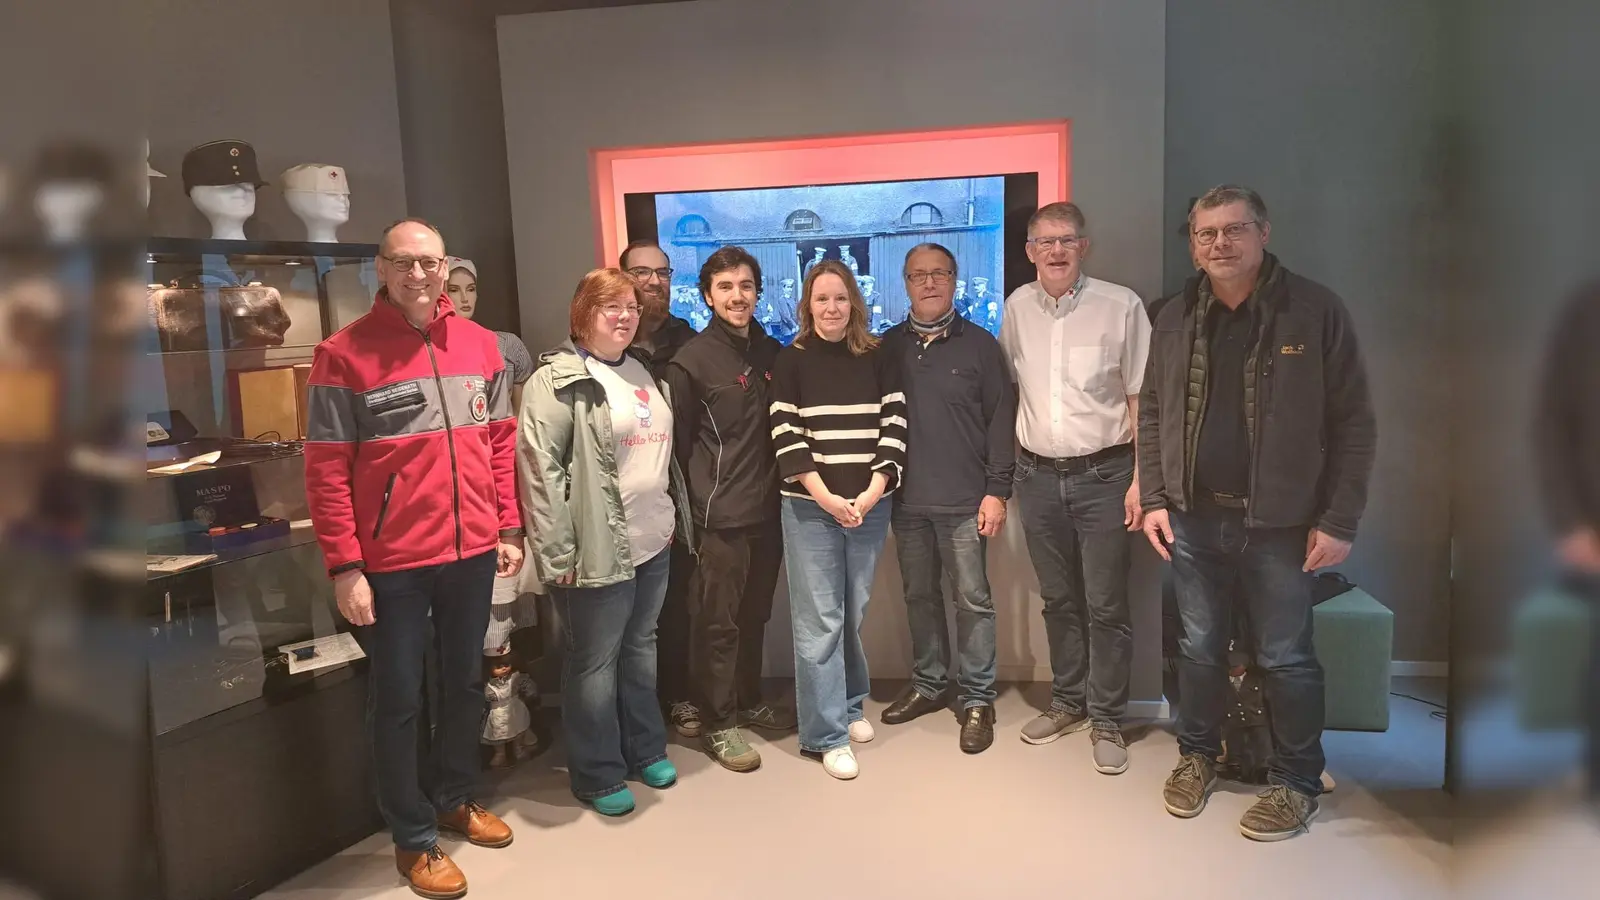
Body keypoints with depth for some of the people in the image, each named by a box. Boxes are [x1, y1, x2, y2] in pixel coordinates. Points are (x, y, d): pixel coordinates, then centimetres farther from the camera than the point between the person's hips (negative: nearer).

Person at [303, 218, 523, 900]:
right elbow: (326, 470, -10)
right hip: (392, 563, -4)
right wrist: (344, 567, -13)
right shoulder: (344, 355, -9)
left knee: (465, 684, 19)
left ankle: (454, 797, 41)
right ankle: (414, 837, 26)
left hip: (472, 553, 5)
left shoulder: (480, 344, 4)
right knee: (398, 701, 8)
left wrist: (509, 529, 7)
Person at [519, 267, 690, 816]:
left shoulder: (641, 372, 14)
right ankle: (598, 775, 21)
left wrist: (673, 515, 17)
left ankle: (646, 750, 35)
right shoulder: (559, 379, -11)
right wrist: (558, 550, -19)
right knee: (595, 661, 6)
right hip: (598, 547, -7)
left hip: (653, 540, 7)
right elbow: (539, 466, -17)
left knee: (641, 647, 19)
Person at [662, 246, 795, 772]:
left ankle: (749, 701, 33)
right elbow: (677, 442, -6)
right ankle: (717, 723, 16)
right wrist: (695, 504, -7)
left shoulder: (771, 353, 9)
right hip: (721, 516, -6)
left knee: (755, 615, 17)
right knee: (717, 621, 2)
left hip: (768, 509, 6)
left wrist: (783, 489, 12)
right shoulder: (691, 361, -8)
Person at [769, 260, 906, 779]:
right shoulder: (791, 362, 0)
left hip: (870, 505, 3)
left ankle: (850, 705, 31)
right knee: (819, 620, -2)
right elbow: (786, 436, -6)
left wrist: (873, 491, -10)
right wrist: (826, 497, -14)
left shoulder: (878, 361, 7)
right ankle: (827, 733, 6)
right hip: (809, 507, -2)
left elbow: (894, 427, 2)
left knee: (854, 612, 11)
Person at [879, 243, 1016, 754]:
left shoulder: (979, 345, 0)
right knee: (919, 595, 13)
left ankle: (977, 699, 13)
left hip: (964, 500, -3)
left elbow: (1001, 420, -2)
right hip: (907, 500, 3)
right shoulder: (889, 347, 8)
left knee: (973, 599, 2)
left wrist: (997, 491, -8)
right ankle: (927, 685, 27)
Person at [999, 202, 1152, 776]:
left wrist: (1141, 480, -9)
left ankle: (1106, 719, 17)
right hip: (1038, 475, 4)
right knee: (1058, 599, 15)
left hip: (1103, 474, -3)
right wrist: (1002, 475, 8)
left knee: (1106, 604, 2)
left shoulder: (1121, 306, -7)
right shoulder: (1017, 308, 5)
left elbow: (1140, 398, -5)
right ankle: (1068, 701, 30)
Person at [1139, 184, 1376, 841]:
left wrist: (1339, 521, -10)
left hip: (1280, 522, -3)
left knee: (1286, 658, 7)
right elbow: (1151, 416, 11)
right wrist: (1154, 500, 3)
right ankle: (1197, 755, 34)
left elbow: (1353, 423, -7)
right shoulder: (1175, 320, 5)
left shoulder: (1316, 311, -7)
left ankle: (1297, 784, 24)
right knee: (1199, 647, 15)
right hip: (1193, 518, 4)